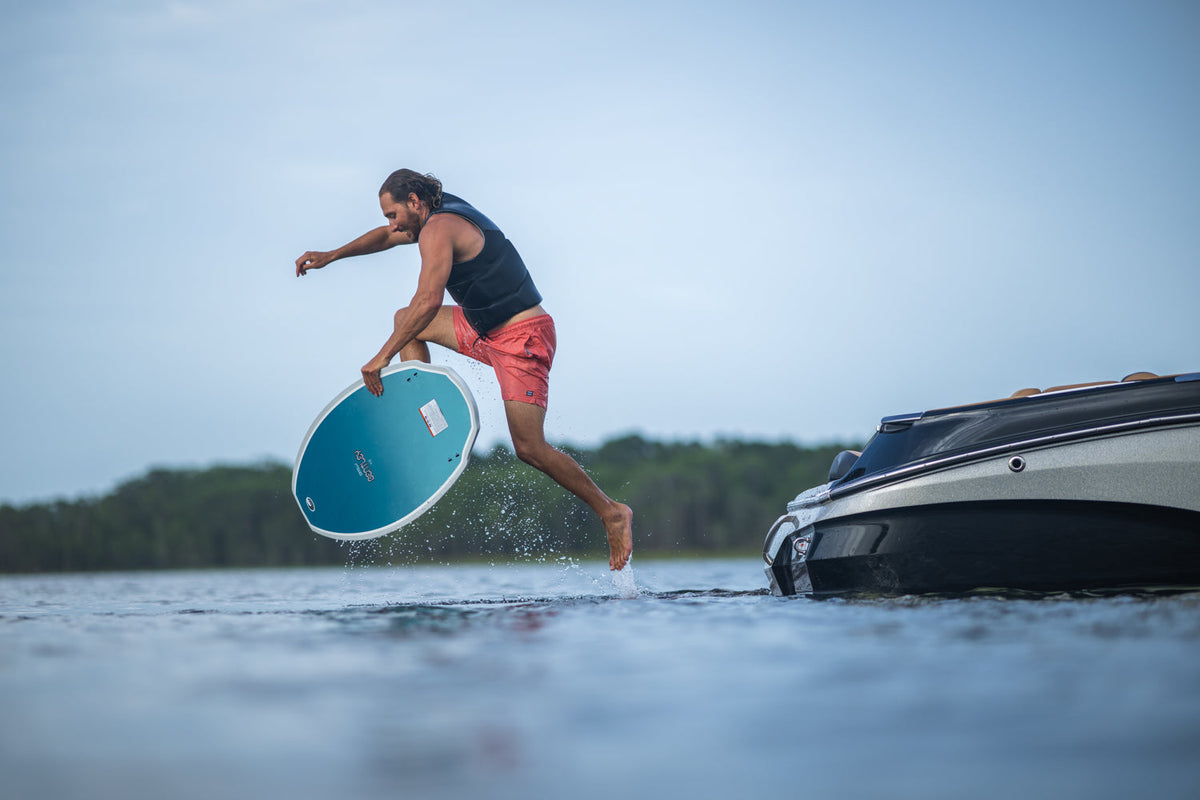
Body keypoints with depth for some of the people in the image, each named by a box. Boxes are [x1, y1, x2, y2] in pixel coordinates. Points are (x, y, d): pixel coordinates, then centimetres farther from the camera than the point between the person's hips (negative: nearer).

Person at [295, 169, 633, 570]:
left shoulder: (438, 229, -18)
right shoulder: (445, 216, 12)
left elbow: (428, 301, -29)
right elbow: (387, 236, 30)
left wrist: (382, 358, -28)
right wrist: (331, 256, 25)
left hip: (522, 338, -10)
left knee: (529, 449, -16)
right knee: (405, 321, 18)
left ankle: (611, 512, -5)